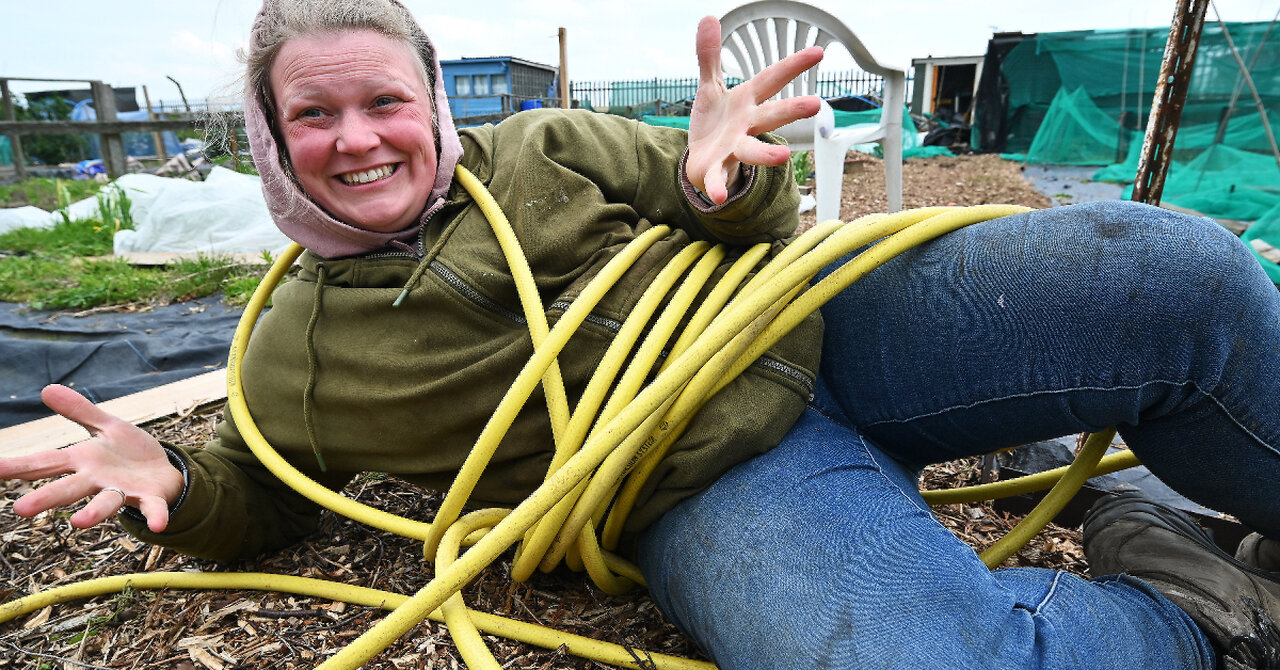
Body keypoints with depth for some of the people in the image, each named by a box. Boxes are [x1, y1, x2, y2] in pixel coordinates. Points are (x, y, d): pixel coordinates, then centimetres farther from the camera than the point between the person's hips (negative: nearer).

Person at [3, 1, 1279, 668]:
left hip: (811, 332, 4)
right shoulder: (295, 353, 9)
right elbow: (255, 498, 21)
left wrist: (730, 183, -13)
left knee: (1176, 271, -10)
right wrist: (169, 483, -1)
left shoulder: (544, 149, 9)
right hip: (709, 487, -2)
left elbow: (745, 225, 11)